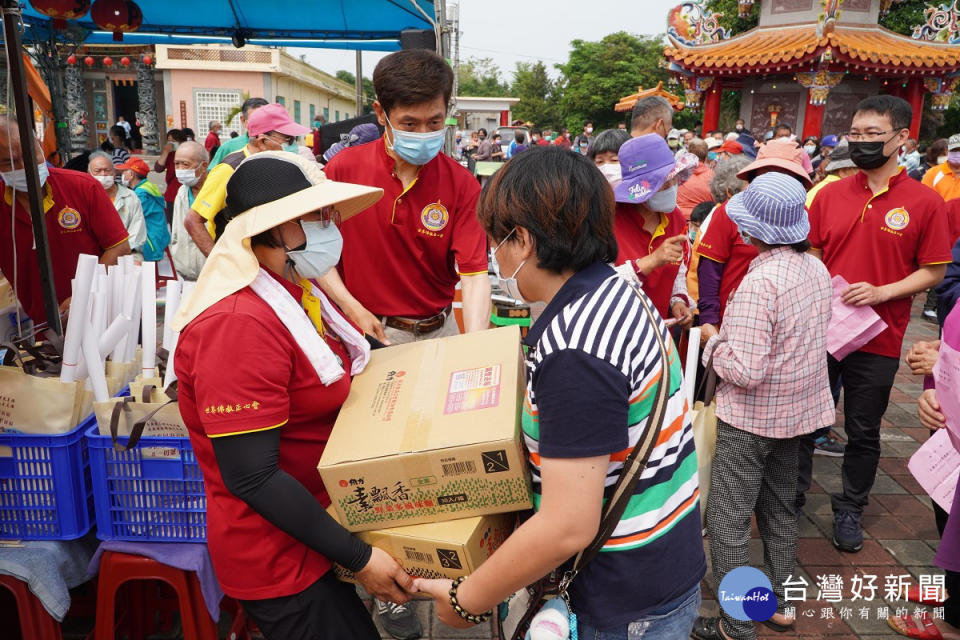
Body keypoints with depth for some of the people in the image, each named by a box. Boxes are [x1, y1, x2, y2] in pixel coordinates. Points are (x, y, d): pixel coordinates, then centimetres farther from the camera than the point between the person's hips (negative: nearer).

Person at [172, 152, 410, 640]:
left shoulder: (295, 292, 3)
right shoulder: (239, 322, -26)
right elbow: (251, 478, -27)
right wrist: (358, 558, -23)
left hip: (319, 527, 8)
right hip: (279, 558, -8)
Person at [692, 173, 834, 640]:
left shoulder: (759, 283, -26)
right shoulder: (817, 269, 1)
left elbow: (743, 371, -29)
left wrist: (713, 341, -10)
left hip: (750, 418, -8)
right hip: (799, 409, 9)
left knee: (728, 522, 4)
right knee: (780, 510, 22)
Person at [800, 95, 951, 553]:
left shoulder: (925, 201, -6)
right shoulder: (830, 195, 2)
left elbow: (934, 271, -3)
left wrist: (881, 292, -18)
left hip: (878, 339, -2)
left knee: (863, 432, 13)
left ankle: (849, 509, 34)